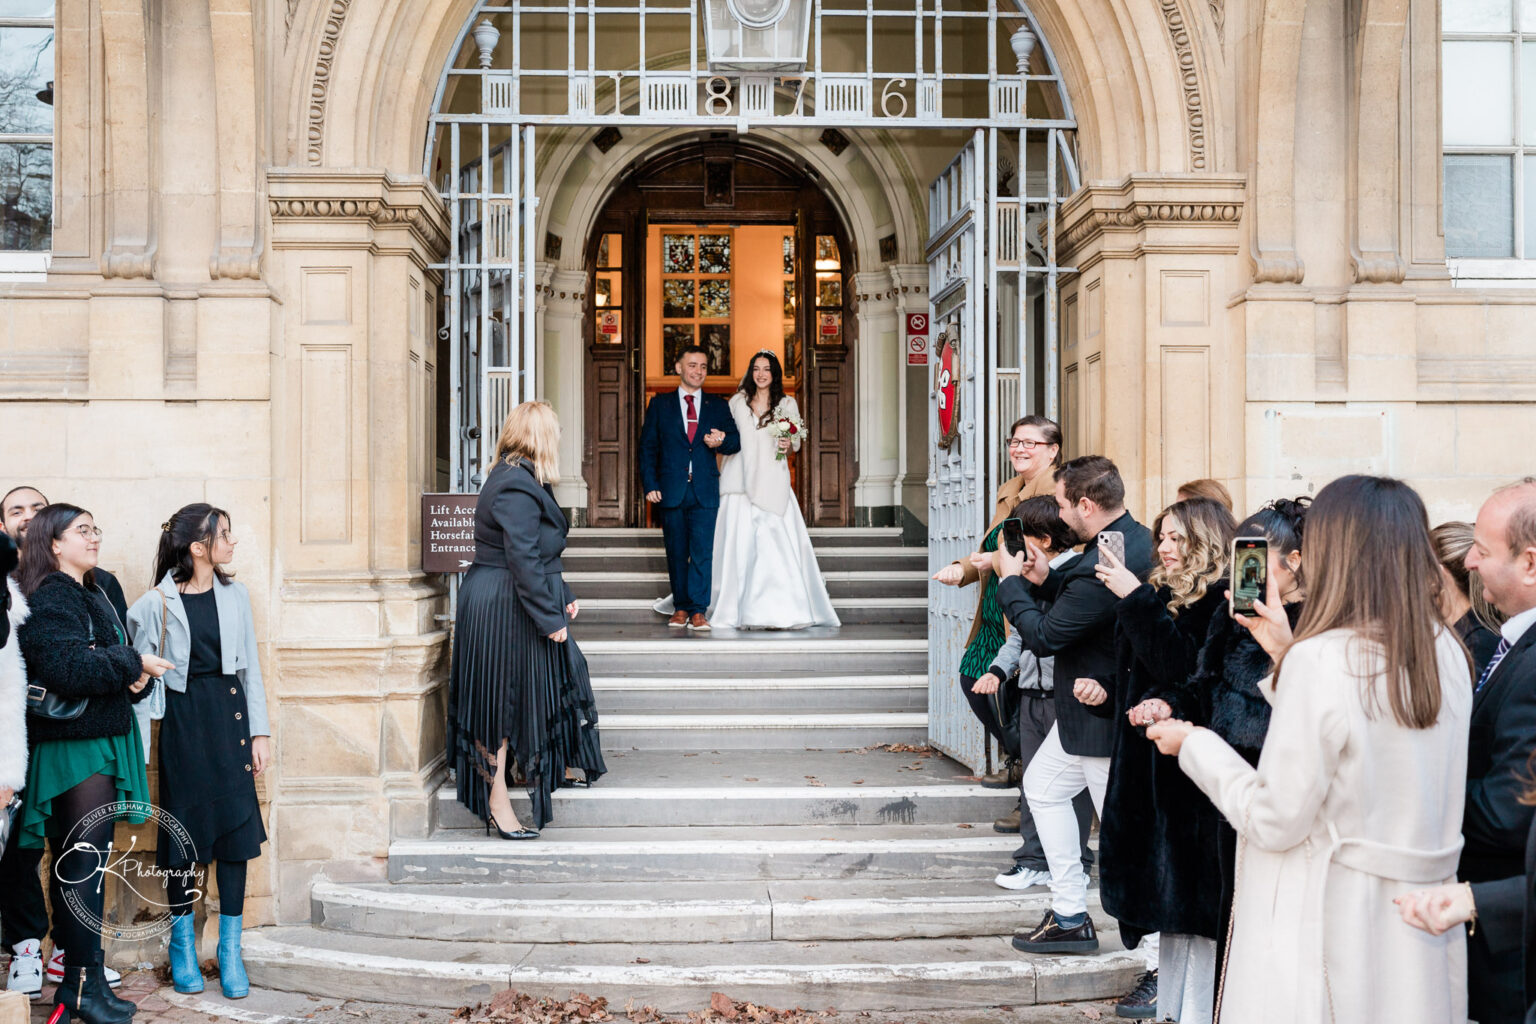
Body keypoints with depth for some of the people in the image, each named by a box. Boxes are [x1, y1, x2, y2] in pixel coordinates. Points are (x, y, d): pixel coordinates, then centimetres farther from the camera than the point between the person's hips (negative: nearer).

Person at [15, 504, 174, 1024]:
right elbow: (67, 666, -24)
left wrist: (139, 679, -6)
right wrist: (133, 663, -13)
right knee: (83, 865, -8)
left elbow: (129, 668, 17)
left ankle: (80, 977, 13)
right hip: (75, 747, -9)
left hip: (106, 745, 9)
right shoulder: (49, 599, -9)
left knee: (81, 865, 9)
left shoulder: (92, 599, 19)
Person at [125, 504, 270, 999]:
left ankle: (230, 950, 12)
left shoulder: (235, 595, 5)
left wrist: (260, 731, 5)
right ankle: (182, 945, 22)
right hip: (182, 721, -3)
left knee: (235, 828, 2)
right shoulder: (156, 605, -6)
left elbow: (251, 667, 9)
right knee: (183, 831, 5)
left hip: (230, 717, 3)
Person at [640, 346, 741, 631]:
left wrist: (721, 442, -16)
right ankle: (681, 607, 17)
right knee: (676, 552, 7)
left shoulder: (717, 405, 10)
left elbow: (736, 440, 7)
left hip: (705, 491, 0)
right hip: (671, 490, 0)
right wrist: (650, 485, -5)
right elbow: (647, 447, 5)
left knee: (703, 551, -7)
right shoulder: (660, 404, 8)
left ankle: (698, 610, -3)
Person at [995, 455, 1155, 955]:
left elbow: (1043, 637, -22)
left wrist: (1011, 581, -9)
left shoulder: (1102, 567, -30)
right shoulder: (1137, 539, 2)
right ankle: (1069, 916, 28)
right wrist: (1045, 580, 0)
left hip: (1101, 715, -11)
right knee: (1042, 785, 22)